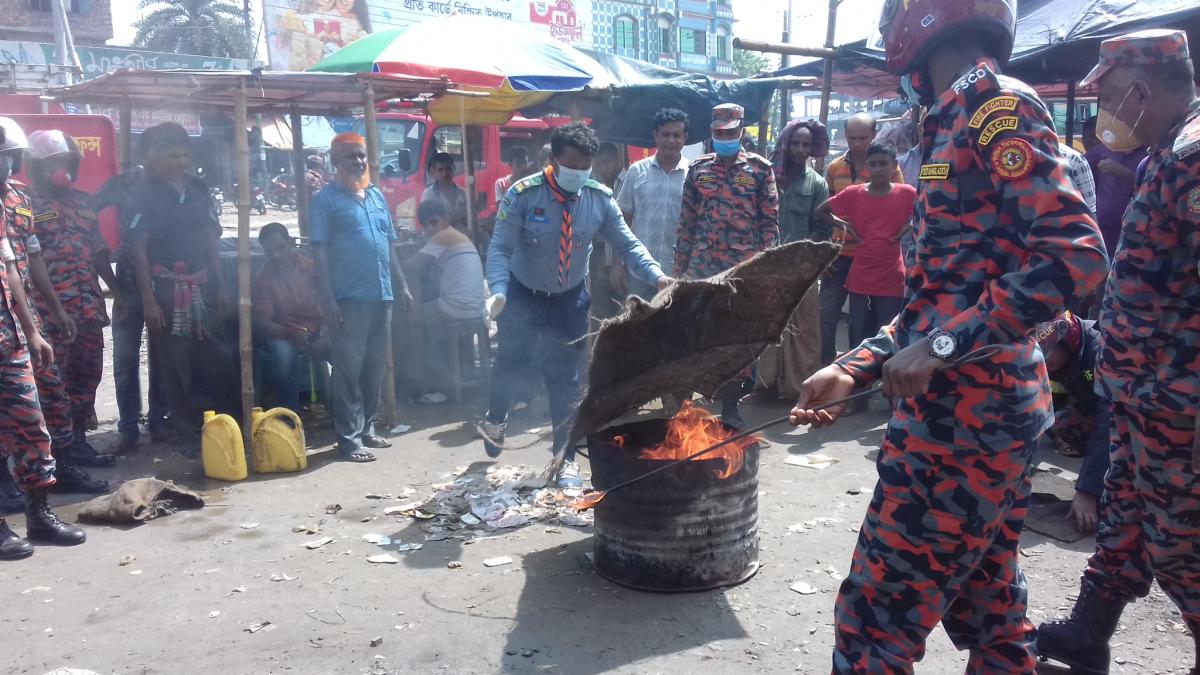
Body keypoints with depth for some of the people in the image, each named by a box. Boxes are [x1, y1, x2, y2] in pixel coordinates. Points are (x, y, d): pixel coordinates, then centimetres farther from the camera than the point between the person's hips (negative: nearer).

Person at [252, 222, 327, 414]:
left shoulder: (311, 267, -3)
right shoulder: (263, 277, -6)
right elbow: (261, 323, -10)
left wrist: (323, 336, -24)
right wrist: (291, 334, -29)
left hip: (317, 332, 1)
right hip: (282, 335, -1)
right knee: (282, 353, -36)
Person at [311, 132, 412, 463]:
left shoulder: (377, 195, 16)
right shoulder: (326, 199, -3)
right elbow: (319, 250, -8)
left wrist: (402, 285, 17)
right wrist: (327, 297, -15)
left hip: (381, 295, 7)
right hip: (349, 298, -6)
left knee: (374, 367, 12)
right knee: (348, 369, -3)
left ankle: (367, 429, 23)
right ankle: (349, 439, 2)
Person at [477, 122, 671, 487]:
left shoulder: (600, 198, -14)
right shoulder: (523, 194, -21)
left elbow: (627, 244, -10)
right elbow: (500, 248, -22)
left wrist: (657, 276, -26)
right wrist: (498, 291, -39)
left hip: (570, 301, 1)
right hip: (522, 296, -1)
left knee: (566, 379, 5)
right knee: (510, 362, 15)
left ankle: (566, 458, 21)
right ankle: (496, 417, 49)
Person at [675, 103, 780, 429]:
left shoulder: (760, 168, 2)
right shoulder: (698, 169, 10)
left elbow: (770, 221, 0)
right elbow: (686, 220, 11)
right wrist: (679, 264, 8)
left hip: (744, 267, -2)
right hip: (702, 267, 2)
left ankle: (731, 405, 13)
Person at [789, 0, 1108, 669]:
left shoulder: (998, 103, -10)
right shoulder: (959, 118, 18)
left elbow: (1077, 254, -20)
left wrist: (942, 348, -21)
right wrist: (853, 370, 12)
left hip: (962, 414, -10)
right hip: (990, 410, 10)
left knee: (876, 620, -1)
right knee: (989, 613, 18)